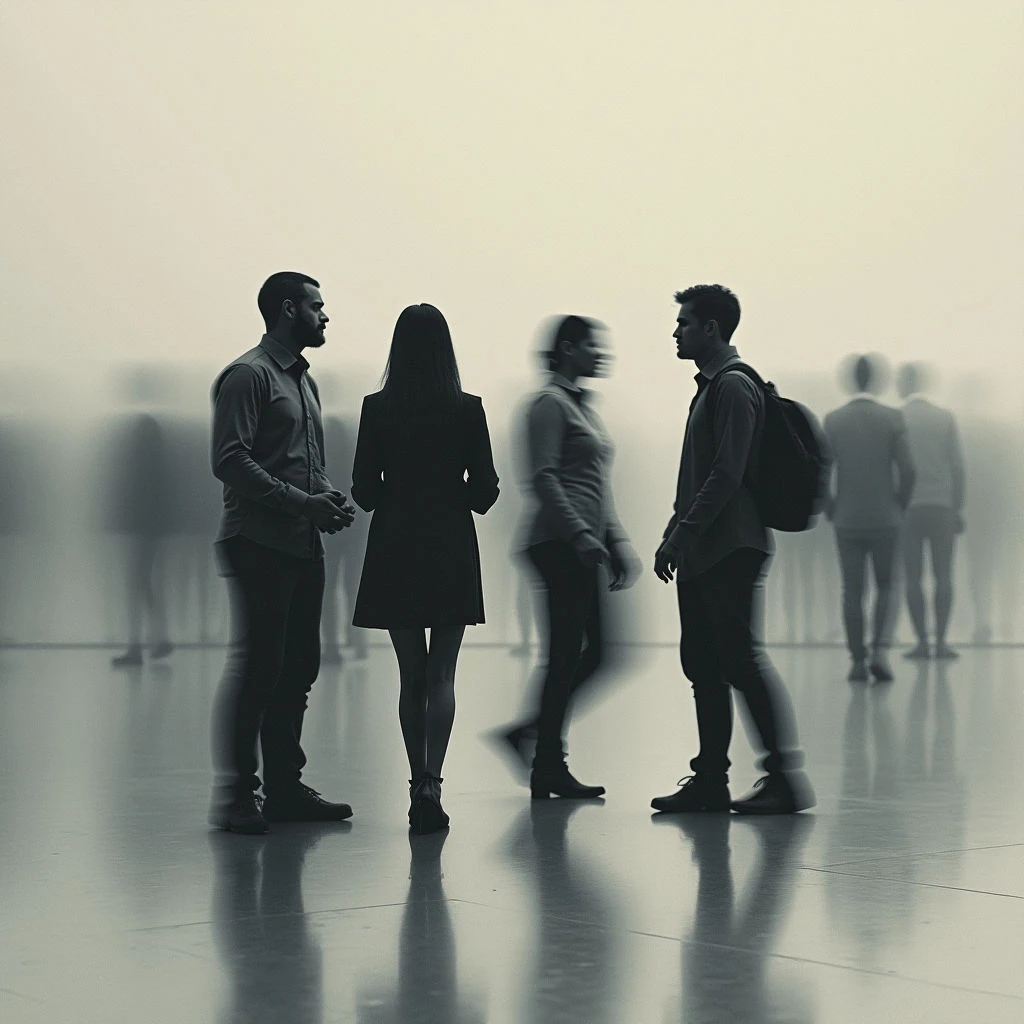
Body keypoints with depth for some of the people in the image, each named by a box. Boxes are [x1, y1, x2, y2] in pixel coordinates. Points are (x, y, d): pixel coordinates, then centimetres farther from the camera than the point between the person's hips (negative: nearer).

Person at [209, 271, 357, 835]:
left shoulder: (304, 380, 21)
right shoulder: (249, 375, -8)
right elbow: (230, 460, -17)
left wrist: (331, 497, 5)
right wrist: (303, 502, -19)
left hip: (303, 545, 9)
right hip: (260, 542, -9)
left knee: (298, 665, 10)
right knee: (257, 665, -8)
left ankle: (284, 787, 18)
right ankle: (235, 794, -2)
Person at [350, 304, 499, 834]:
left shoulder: (377, 409, -4)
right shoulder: (467, 410, -6)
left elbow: (364, 490, -3)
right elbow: (485, 491, -4)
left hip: (395, 551, 1)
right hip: (450, 551, -1)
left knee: (411, 676, 11)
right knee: (440, 675, 2)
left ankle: (418, 785, 14)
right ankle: (430, 786, -11)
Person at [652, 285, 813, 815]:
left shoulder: (734, 386, -11)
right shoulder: (710, 386, 20)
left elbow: (727, 474, -19)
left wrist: (682, 535, -19)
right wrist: (673, 536, 17)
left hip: (730, 548, -10)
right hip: (702, 552, 10)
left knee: (740, 659, -9)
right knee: (701, 662, 8)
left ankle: (785, 776, -5)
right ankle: (710, 780, 12)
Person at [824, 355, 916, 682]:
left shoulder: (833, 420, -3)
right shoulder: (893, 419, -6)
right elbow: (907, 471, -9)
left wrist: (830, 510, 8)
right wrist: (900, 507, 7)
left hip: (847, 521, 1)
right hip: (885, 520, 0)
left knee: (852, 592, 8)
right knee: (886, 588, 12)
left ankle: (858, 662, 6)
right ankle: (880, 651, -5)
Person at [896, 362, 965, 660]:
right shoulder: (946, 418, 3)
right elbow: (957, 467, 1)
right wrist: (959, 508, 7)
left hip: (907, 509, -1)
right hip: (942, 507, 1)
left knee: (913, 577, 2)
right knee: (943, 576, 3)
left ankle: (922, 642, -1)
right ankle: (941, 641, -4)